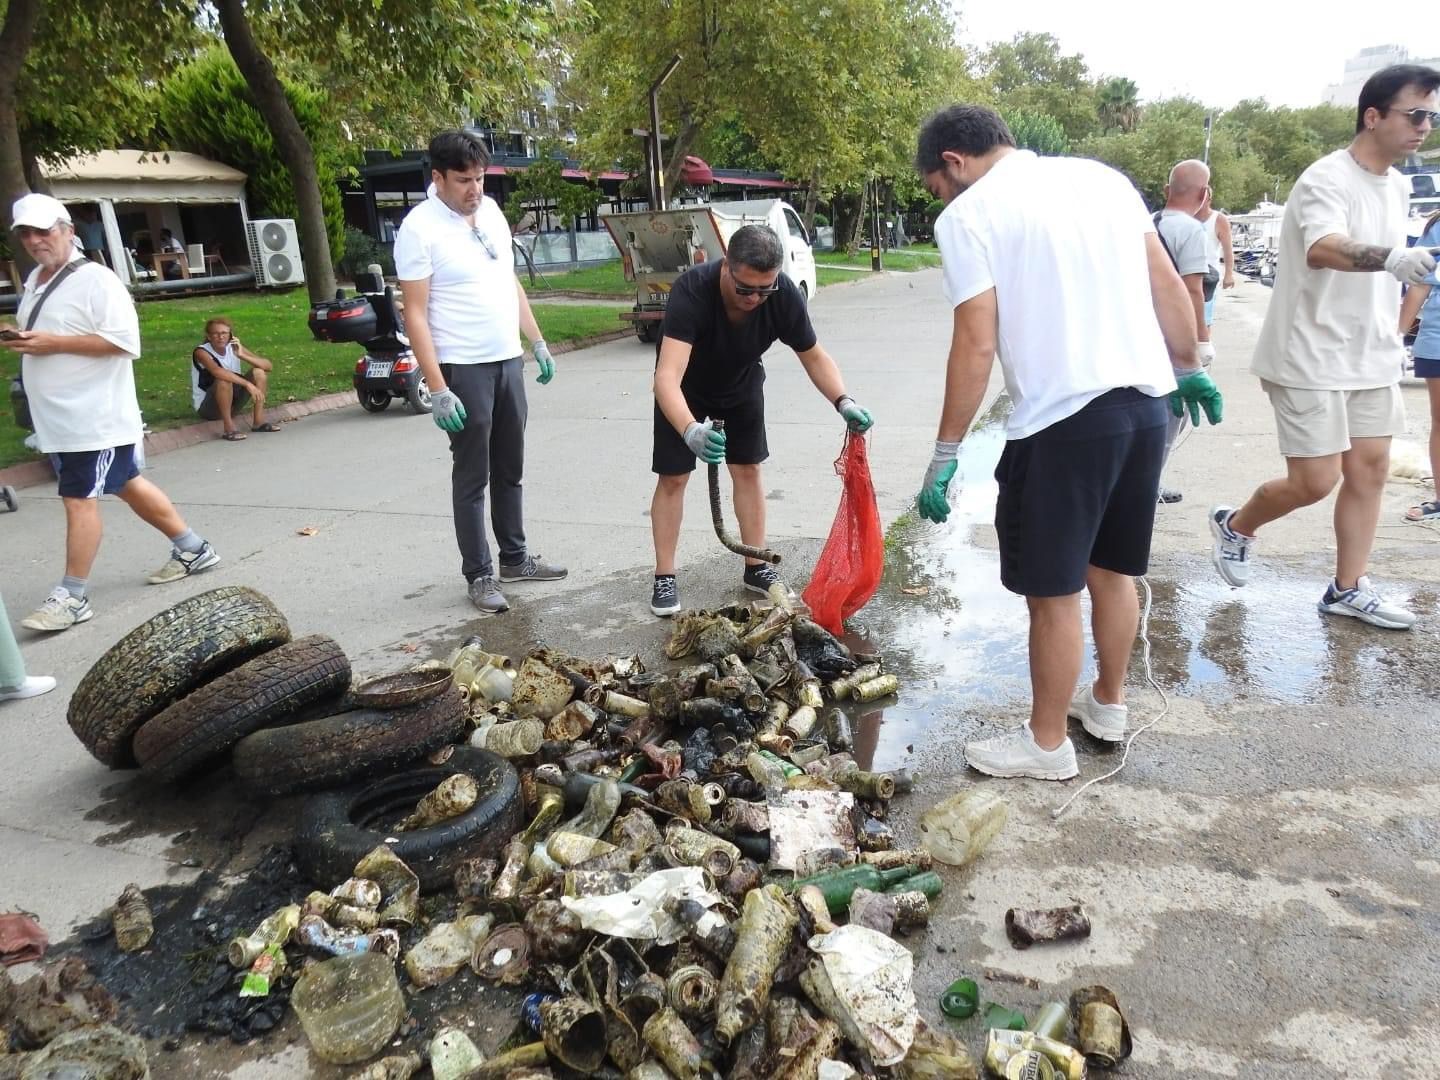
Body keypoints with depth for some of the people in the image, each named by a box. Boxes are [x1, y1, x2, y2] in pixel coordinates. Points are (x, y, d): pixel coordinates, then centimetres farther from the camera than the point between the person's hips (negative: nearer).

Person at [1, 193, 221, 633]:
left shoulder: (95, 280, -13)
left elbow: (125, 340, -22)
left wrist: (54, 343, -22)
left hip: (96, 415, -9)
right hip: (59, 416, 9)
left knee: (79, 499, -7)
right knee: (126, 485, 15)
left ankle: (72, 596, 1)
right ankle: (192, 549, 28)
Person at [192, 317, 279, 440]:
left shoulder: (234, 348, -3)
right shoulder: (201, 352, -18)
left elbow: (269, 366, -12)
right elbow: (217, 371, -40)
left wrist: (242, 355, -24)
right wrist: (248, 384, -45)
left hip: (232, 402, 6)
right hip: (207, 406, -5)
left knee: (259, 372, -11)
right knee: (224, 380, -34)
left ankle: (258, 422, -13)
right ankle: (229, 429, -28)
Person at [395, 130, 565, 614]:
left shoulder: (491, 211, 8)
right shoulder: (420, 227, -13)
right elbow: (415, 314, -15)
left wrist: (538, 343, 16)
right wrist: (437, 389, -20)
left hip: (508, 361, 7)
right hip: (463, 370, -7)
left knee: (510, 469, 15)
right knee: (472, 477, 2)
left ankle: (515, 557, 28)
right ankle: (478, 574, 12)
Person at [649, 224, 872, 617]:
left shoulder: (785, 296, -29)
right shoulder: (691, 291, -41)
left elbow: (814, 355, -13)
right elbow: (667, 376, -50)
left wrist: (843, 401, -30)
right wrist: (690, 430, -67)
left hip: (742, 383, 3)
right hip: (686, 386, -3)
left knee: (748, 470, 4)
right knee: (673, 477, -4)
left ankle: (756, 567, 17)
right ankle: (664, 577, 6)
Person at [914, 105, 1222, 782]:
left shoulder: (967, 215, -4)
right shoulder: (1101, 176, 14)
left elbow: (976, 345, -11)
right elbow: (1168, 285, 15)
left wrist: (945, 454, -6)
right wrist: (1189, 368, 26)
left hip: (1063, 420, -7)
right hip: (1146, 402, 7)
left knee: (1053, 592, 5)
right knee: (1112, 569, 21)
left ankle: (1047, 745, 19)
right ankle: (1108, 703, 38)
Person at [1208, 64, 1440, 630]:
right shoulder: (1326, 180, -16)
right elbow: (1322, 250, -37)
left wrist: (1391, 339, 24)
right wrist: (1392, 257, -54)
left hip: (1371, 358, 8)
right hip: (1313, 358, -8)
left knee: (1370, 469, 7)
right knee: (1316, 482, -6)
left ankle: (1348, 589, 17)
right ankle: (1235, 525, 22)